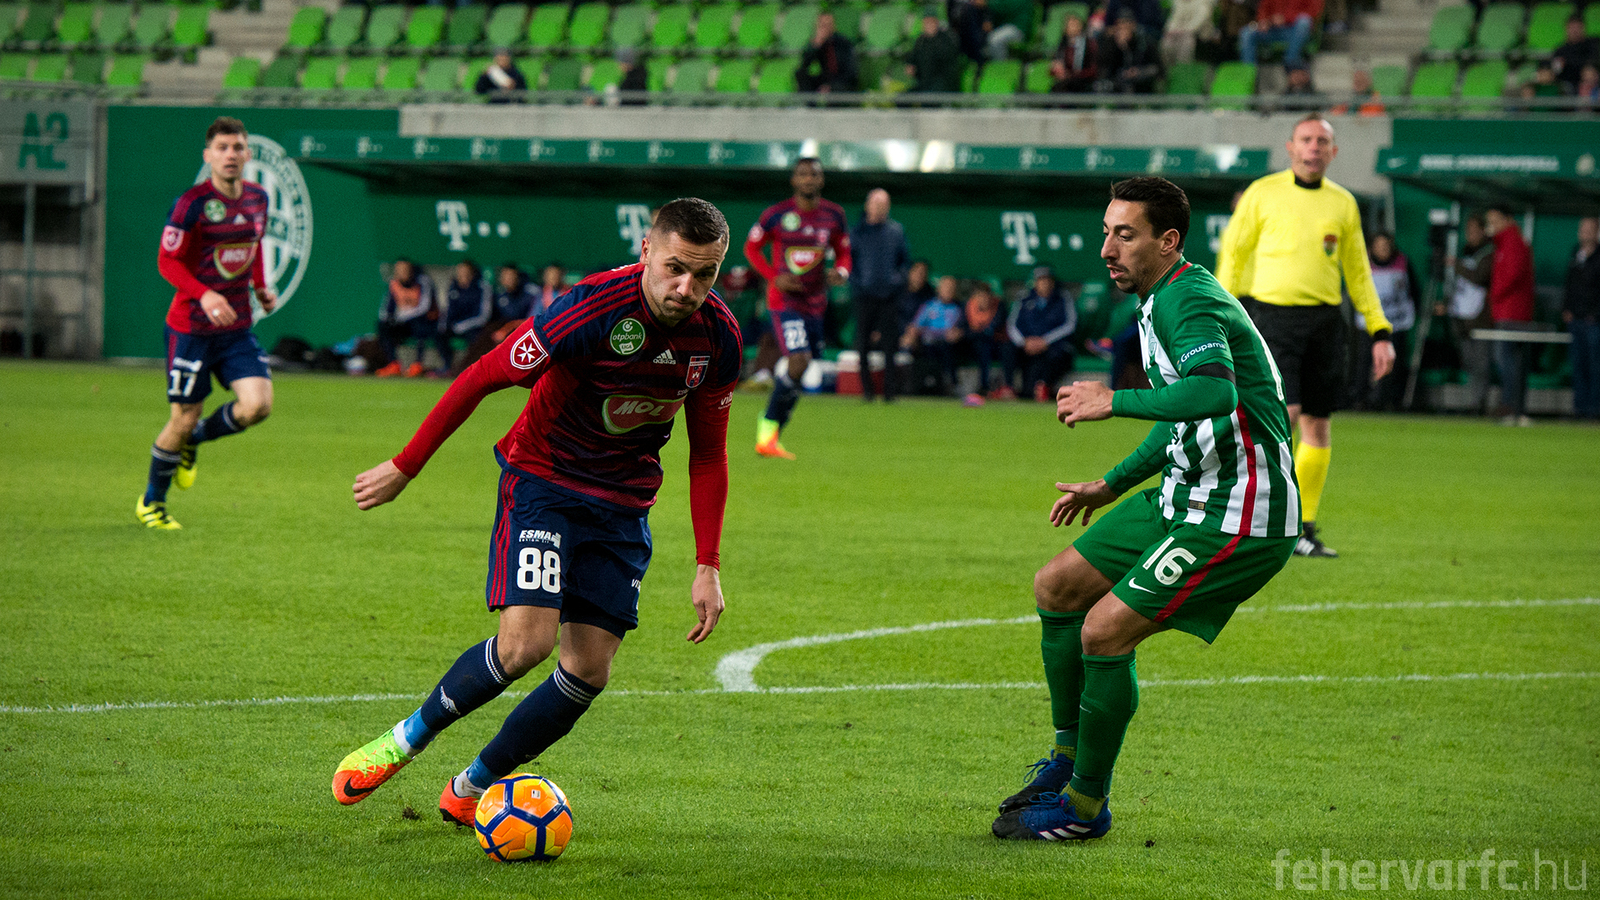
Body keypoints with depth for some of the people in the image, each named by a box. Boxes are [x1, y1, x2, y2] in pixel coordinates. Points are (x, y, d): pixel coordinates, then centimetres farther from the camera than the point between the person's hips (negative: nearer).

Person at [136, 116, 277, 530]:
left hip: (237, 327, 5)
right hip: (191, 328, -5)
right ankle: (151, 503, 23)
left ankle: (194, 440, 19)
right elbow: (167, 261, -12)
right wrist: (204, 295, -26)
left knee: (258, 404, -13)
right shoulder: (192, 202, -13)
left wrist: (262, 286, 11)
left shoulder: (258, 198, 6)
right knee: (185, 416, 0)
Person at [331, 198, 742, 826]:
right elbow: (483, 377, -15)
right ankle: (408, 737, 3)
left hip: (624, 504, 5)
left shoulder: (718, 337, -7)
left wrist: (707, 566, 3)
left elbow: (708, 454, 7)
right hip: (542, 480, -5)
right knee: (526, 643, -22)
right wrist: (404, 467, -10)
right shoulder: (593, 309, -25)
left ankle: (471, 788, 18)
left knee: (588, 671, -2)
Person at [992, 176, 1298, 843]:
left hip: (1240, 518, -11)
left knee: (1104, 631, -15)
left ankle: (1085, 806, 1)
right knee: (1057, 587, 12)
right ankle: (1069, 758, 25)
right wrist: (1113, 485, 27)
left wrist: (1117, 401, -34)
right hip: (1186, 497, 11)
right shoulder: (1162, 303, 13)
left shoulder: (1189, 303, -20)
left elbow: (1215, 392, -41)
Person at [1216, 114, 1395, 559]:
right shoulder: (1263, 193, 2)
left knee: (1318, 425, 4)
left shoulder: (1342, 203, 12)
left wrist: (1380, 332, 11)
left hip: (1325, 321, 4)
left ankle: (1303, 528, 13)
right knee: (1284, 412, -19)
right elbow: (1232, 254, 5)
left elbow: (1358, 273, 18)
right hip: (1272, 314, -4)